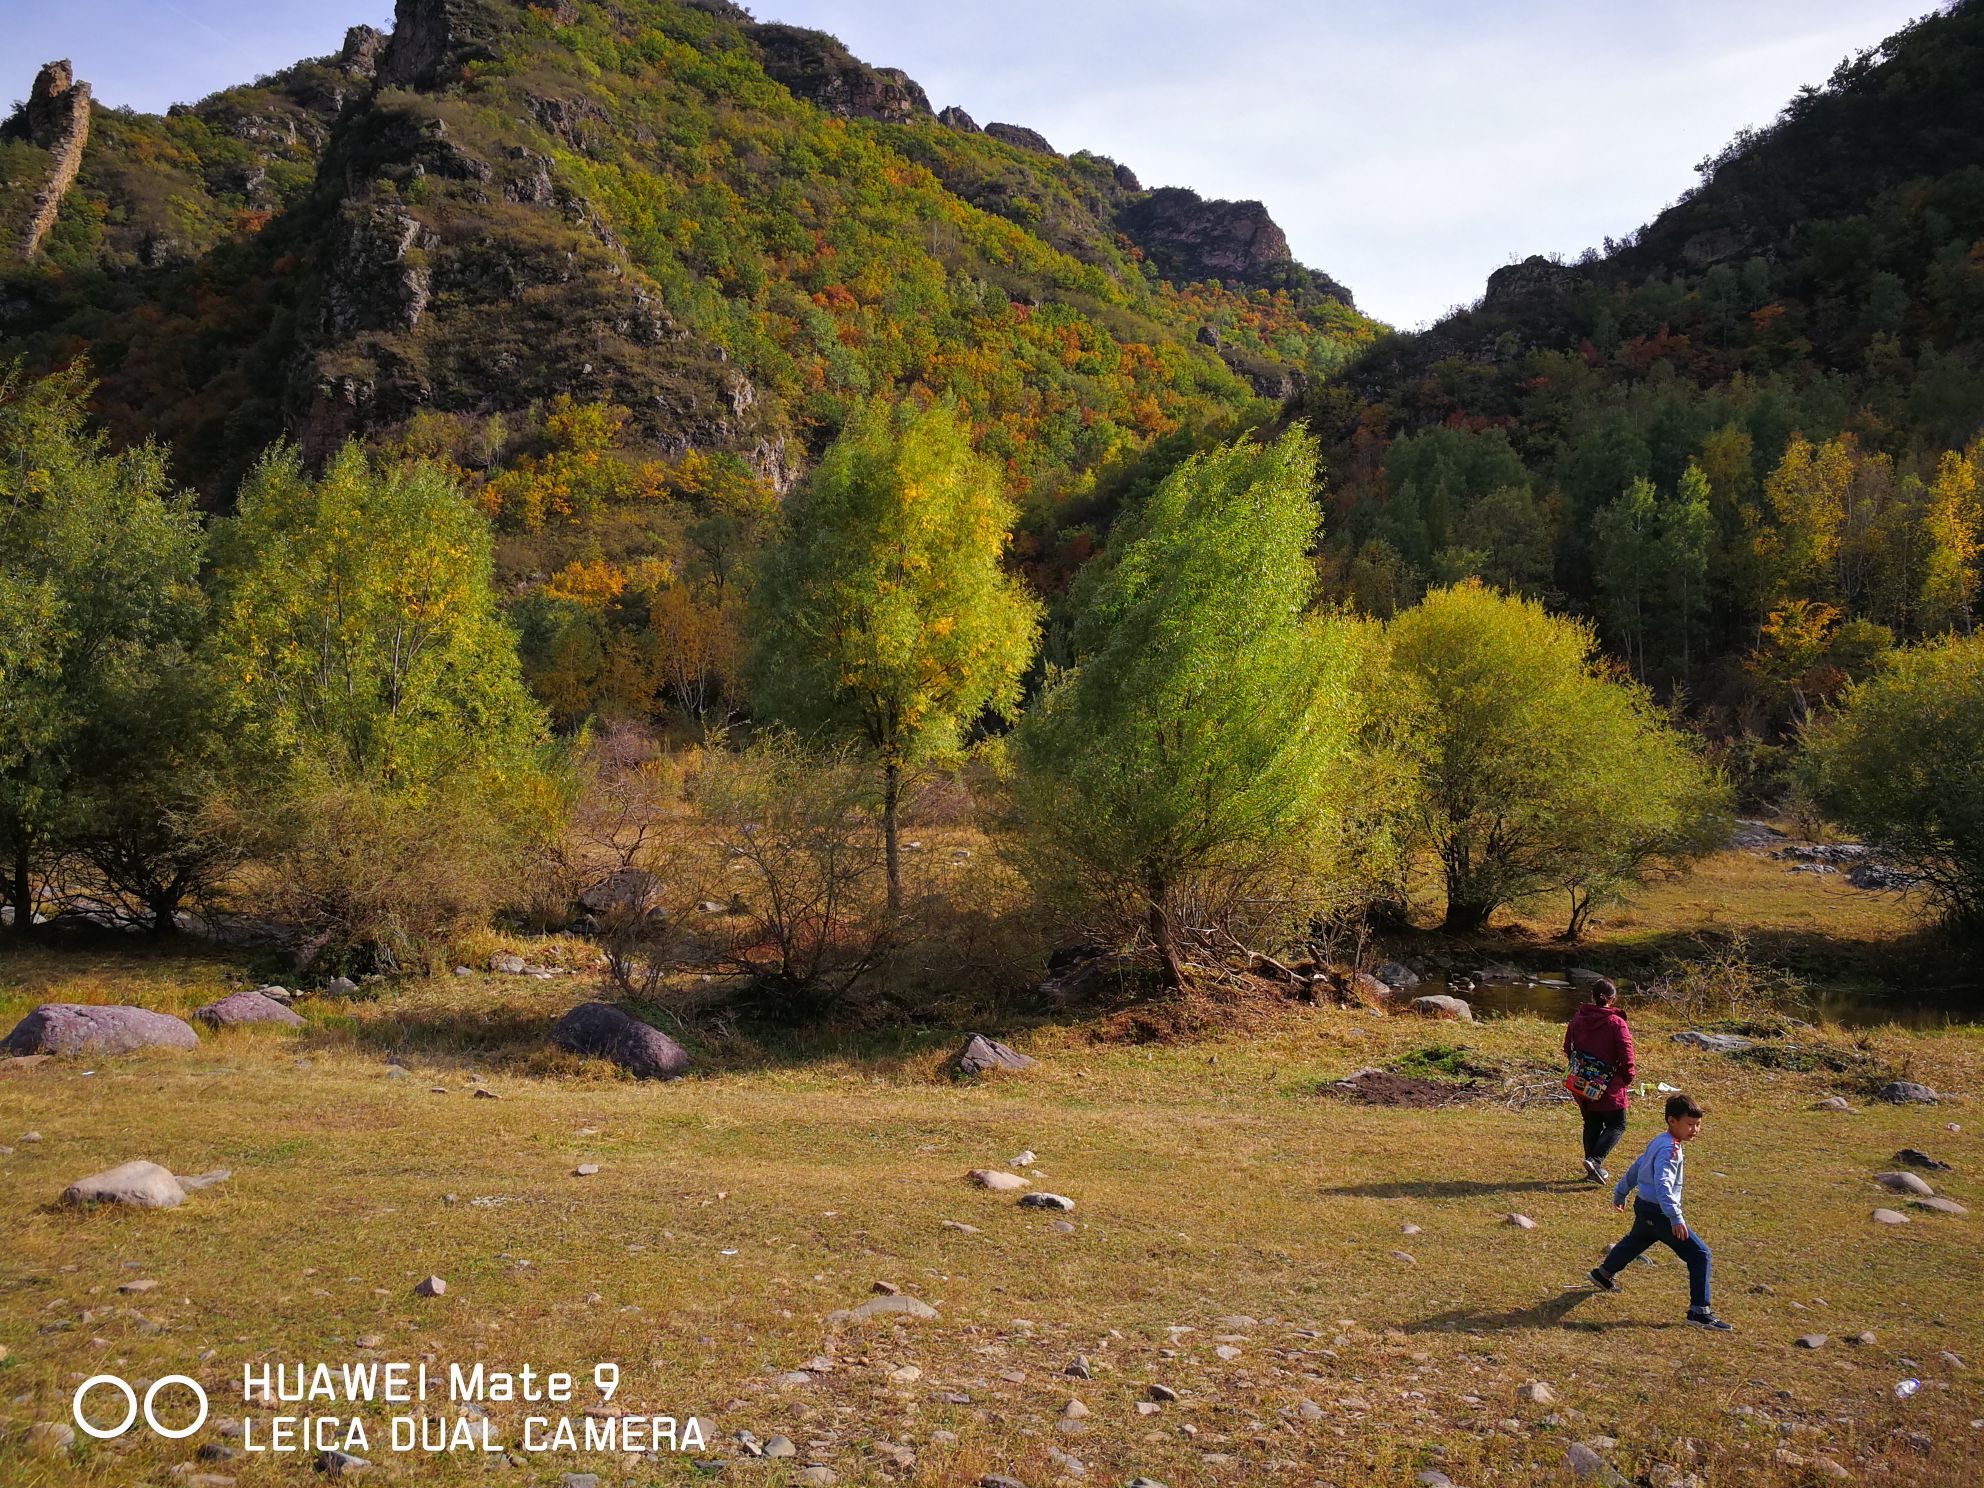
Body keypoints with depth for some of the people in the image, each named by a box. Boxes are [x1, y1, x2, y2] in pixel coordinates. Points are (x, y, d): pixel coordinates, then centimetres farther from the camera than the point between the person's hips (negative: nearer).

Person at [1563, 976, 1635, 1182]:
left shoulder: (1577, 1018, -1)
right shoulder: (1617, 1023, -14)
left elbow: (1568, 1048, 8)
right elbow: (1626, 1057, -14)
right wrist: (1627, 1080, 3)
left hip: (1581, 1084, 5)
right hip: (1609, 1086, -5)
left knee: (1591, 1124, 18)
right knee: (1617, 1125, 8)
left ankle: (1593, 1169, 19)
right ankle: (1595, 1160, -12)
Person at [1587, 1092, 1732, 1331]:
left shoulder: (1660, 1142, 10)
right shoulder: (1670, 1149, -21)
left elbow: (1636, 1167, 20)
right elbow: (1663, 1185, -32)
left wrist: (1620, 1194, 31)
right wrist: (1676, 1218, -40)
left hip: (1645, 1206, 10)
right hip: (1658, 1212, -10)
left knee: (1635, 1241, 34)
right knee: (1699, 1255, -9)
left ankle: (1604, 1273, 53)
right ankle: (1699, 1312, -7)